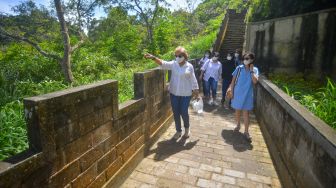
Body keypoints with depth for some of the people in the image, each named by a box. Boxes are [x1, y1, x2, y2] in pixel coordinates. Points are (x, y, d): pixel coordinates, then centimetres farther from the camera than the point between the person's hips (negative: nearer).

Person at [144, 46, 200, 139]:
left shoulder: (189, 66, -4)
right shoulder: (173, 64, -2)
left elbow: (193, 80, 1)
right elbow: (163, 63, -19)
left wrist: (196, 93, 3)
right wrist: (153, 57, -36)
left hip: (185, 94, -2)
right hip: (174, 93, 2)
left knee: (184, 112, 3)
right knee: (175, 113, 9)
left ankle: (187, 128, 33)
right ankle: (178, 131, 29)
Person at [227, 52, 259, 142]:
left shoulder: (255, 69, -3)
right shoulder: (239, 68, -4)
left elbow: (255, 81, -16)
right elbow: (233, 80, 0)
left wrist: (251, 70, -16)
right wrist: (231, 91, -3)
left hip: (247, 95, -1)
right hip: (237, 93, 1)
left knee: (246, 112, 0)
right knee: (237, 111, 14)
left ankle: (246, 132, 8)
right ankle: (238, 125, 36)